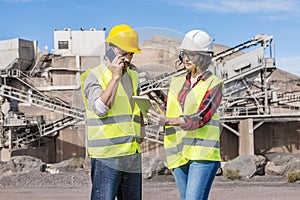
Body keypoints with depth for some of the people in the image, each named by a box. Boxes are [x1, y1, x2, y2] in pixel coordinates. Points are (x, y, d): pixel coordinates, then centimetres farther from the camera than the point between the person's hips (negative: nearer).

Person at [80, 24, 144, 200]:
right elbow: (100, 108, -20)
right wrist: (115, 76, -17)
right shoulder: (94, 76, -4)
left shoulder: (133, 75, 16)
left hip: (133, 154, 7)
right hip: (106, 155, -7)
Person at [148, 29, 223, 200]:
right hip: (179, 154, 6)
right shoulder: (177, 82, 15)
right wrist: (155, 112, -6)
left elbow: (200, 118, -15)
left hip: (203, 154, -6)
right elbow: (169, 114, 16)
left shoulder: (214, 84, -2)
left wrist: (167, 121, -28)